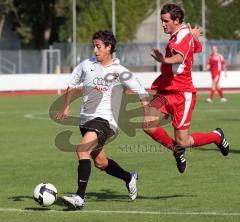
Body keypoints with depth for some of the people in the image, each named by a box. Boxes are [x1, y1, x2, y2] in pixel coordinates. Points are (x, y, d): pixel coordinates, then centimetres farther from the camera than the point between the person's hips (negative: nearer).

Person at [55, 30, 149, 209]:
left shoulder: (119, 72, -6)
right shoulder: (86, 65, 5)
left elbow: (141, 92, -3)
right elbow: (72, 85, 20)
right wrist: (66, 107, 15)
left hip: (105, 119, -6)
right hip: (86, 119, 6)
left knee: (82, 150, -27)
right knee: (100, 162, 16)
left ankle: (80, 197, -31)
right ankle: (129, 178, 44)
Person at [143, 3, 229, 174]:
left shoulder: (183, 35, -16)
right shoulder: (183, 34, 12)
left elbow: (179, 57, -39)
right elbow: (197, 47, 33)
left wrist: (164, 60, -59)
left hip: (182, 94, -8)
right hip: (165, 93, 8)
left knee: (182, 141, -5)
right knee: (148, 124, -13)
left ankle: (217, 136, 24)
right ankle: (177, 151, 11)